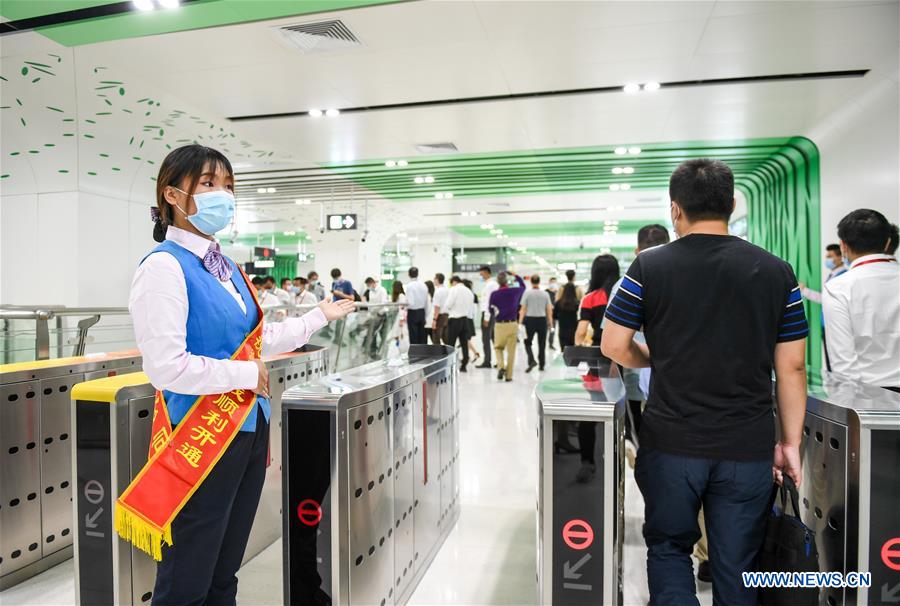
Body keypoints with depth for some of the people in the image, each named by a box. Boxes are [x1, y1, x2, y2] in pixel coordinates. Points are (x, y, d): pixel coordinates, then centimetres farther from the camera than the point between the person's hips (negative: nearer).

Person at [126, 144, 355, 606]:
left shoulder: (227, 267, 10)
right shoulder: (164, 267, -15)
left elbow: (258, 339, 16)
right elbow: (166, 367, -22)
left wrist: (320, 317, 20)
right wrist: (246, 374, -13)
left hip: (248, 430, 8)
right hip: (200, 438, -8)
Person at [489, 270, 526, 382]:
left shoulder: (494, 294, -6)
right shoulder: (514, 291, -3)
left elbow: (491, 310, 4)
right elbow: (523, 286, 21)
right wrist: (515, 275, 27)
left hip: (499, 325, -1)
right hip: (513, 324, 1)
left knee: (498, 348, 17)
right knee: (511, 351, 7)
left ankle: (501, 366, -6)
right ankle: (509, 375, 9)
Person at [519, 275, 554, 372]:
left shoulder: (527, 293, -5)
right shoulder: (545, 294, 1)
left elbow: (523, 308, -7)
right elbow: (549, 309, 2)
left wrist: (520, 320, -5)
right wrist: (550, 321, 10)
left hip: (530, 319, -2)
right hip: (542, 320, 2)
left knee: (528, 342, 8)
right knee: (542, 344, 11)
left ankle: (532, 360, -12)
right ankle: (541, 365, 17)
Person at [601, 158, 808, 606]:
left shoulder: (649, 267, -6)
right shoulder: (777, 272, 0)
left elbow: (614, 346, -3)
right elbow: (791, 367, 1)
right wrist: (790, 442, 8)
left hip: (672, 442, -1)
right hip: (749, 446, 2)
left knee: (669, 548, 18)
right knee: (736, 565, 15)